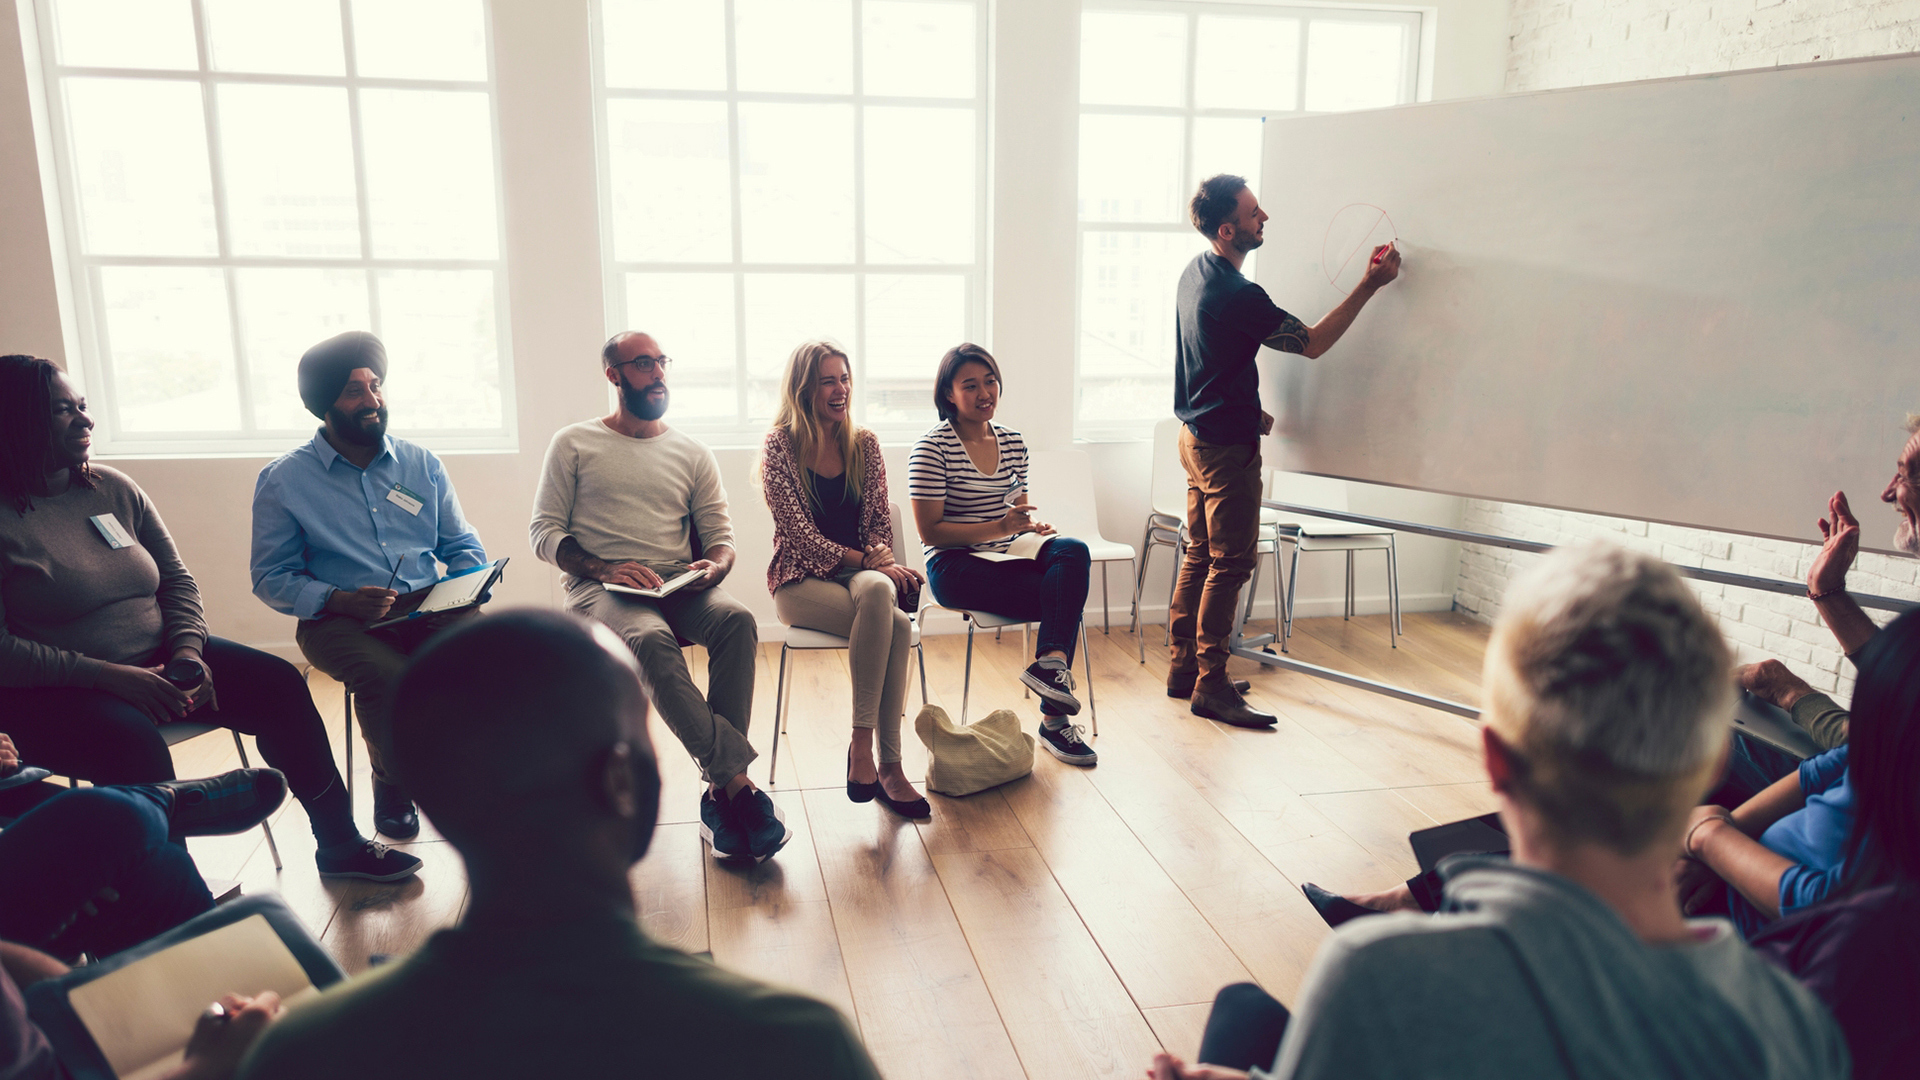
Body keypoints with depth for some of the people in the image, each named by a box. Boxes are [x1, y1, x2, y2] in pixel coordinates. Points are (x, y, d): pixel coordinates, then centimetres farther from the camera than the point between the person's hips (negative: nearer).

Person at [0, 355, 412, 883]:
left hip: (157, 659, 6)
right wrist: (106, 675, -22)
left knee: (279, 683, -12)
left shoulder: (115, 489, 9)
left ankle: (339, 844, -4)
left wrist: (187, 650, -6)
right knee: (133, 742, -36)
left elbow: (178, 580, 11)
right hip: (54, 691, -6)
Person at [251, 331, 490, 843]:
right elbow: (272, 577, 1)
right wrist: (338, 600, -17)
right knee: (387, 677, -35)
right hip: (340, 620, -2)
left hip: (431, 609, 3)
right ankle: (393, 782, -2)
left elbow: (463, 545, 17)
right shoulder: (283, 479, 4)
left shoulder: (421, 464, 14)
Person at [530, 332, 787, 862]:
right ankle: (736, 782, -37)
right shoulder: (574, 444, 10)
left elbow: (720, 535, 14)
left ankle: (720, 795, -32)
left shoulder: (692, 452, 17)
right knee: (652, 640, -38)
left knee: (737, 620, -32)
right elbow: (544, 531, 4)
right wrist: (603, 569, -14)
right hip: (600, 590, -2)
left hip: (679, 587, 3)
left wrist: (716, 564, -12)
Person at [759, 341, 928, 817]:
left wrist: (879, 556, -11)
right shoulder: (780, 446, -4)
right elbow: (799, 533, -10)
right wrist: (866, 562, -18)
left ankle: (863, 748, -30)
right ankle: (889, 765, -24)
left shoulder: (864, 444, 10)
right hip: (801, 581, -4)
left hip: (861, 572, 4)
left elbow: (879, 520, 12)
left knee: (880, 593, -36)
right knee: (895, 626, -33)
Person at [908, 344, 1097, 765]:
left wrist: (1034, 521, -5)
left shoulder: (1012, 442, 12)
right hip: (954, 569, -6)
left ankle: (1050, 662, -30)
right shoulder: (933, 448, -8)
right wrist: (1000, 527, -22)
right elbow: (930, 531, -12)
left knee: (1073, 550, -26)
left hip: (1003, 561, 6)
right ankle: (1053, 719, -19)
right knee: (1069, 593, -24)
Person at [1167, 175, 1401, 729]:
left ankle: (1183, 668, 23)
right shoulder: (1238, 296, -24)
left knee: (1200, 554, 15)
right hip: (1228, 446, -10)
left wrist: (1248, 410, 20)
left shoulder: (1195, 271, 8)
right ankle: (1210, 685, 3)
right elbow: (1312, 343, -14)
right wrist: (1368, 286, -11)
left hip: (1197, 434, 10)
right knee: (1230, 564, -3)